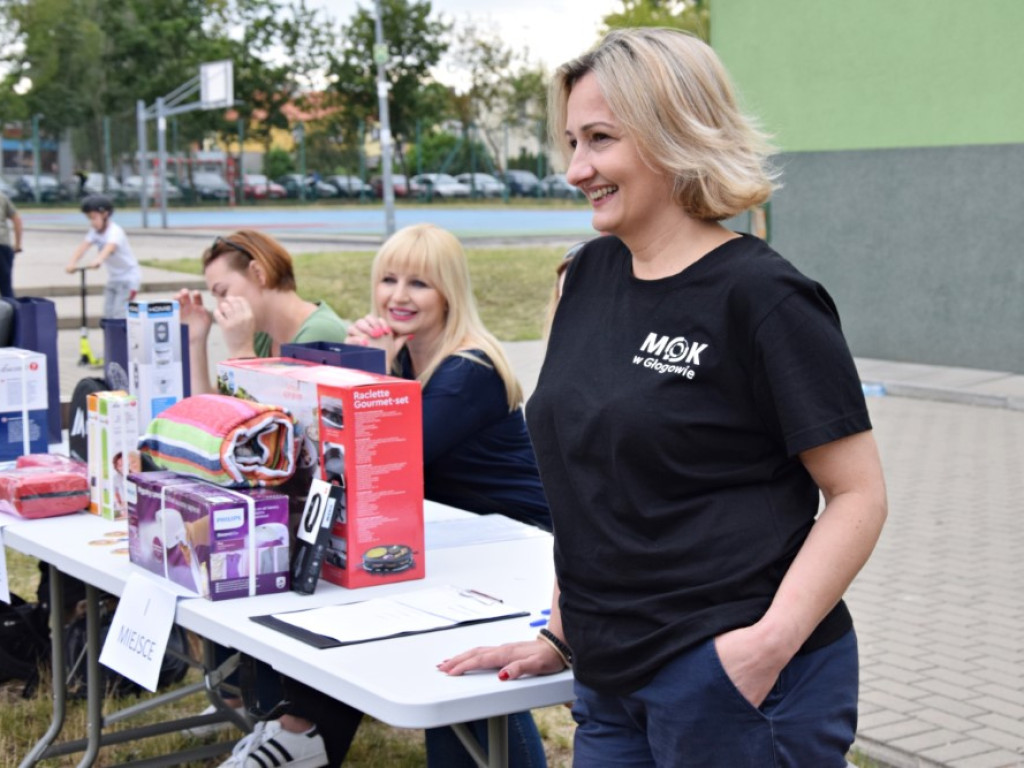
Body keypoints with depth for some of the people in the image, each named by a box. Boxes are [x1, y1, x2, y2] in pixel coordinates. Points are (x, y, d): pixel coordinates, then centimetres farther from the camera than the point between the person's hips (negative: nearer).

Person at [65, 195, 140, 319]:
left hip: (128, 277, -8)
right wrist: (72, 262, -38)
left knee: (119, 314, -17)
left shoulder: (115, 231, -24)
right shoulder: (94, 231, -3)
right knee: (108, 314, 4)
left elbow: (110, 247, -45)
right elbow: (84, 246, -19)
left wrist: (98, 260, -66)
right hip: (113, 278, 8)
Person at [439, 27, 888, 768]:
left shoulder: (761, 297, -12)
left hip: (732, 681, -6)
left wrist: (772, 640, -23)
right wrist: (560, 636, 15)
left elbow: (858, 494, -12)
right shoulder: (590, 276, 8)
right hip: (612, 681, 7)